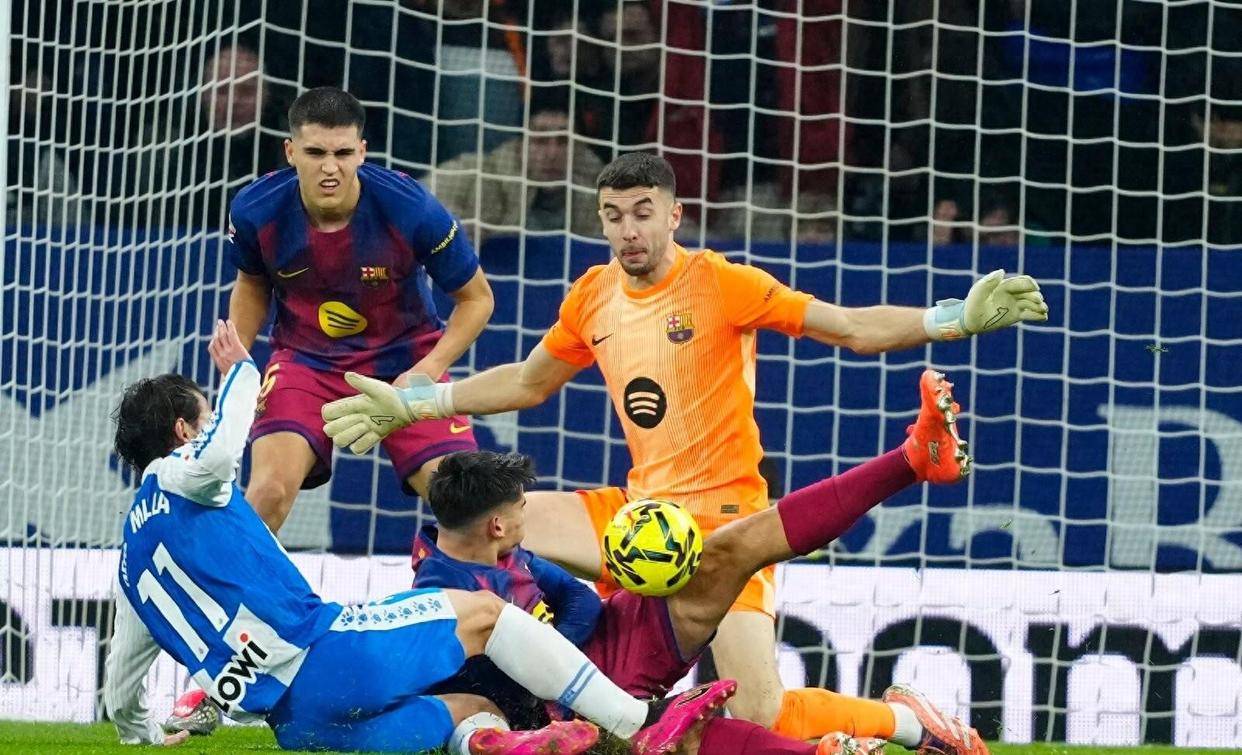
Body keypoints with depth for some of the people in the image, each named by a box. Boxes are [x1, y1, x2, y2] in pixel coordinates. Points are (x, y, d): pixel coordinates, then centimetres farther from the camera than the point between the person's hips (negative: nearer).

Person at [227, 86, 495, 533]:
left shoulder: (411, 208, -23)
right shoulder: (255, 210, -17)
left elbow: (476, 298, -8)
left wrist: (428, 371, -19)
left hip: (403, 358, 0)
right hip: (304, 358, 0)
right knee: (269, 490, -22)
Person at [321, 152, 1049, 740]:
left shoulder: (721, 283, -12)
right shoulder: (592, 296, 6)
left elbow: (854, 327, -14)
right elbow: (528, 382, 23)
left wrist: (960, 317, -27)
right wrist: (411, 403, 22)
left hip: (723, 515, -6)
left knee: (763, 715, -20)